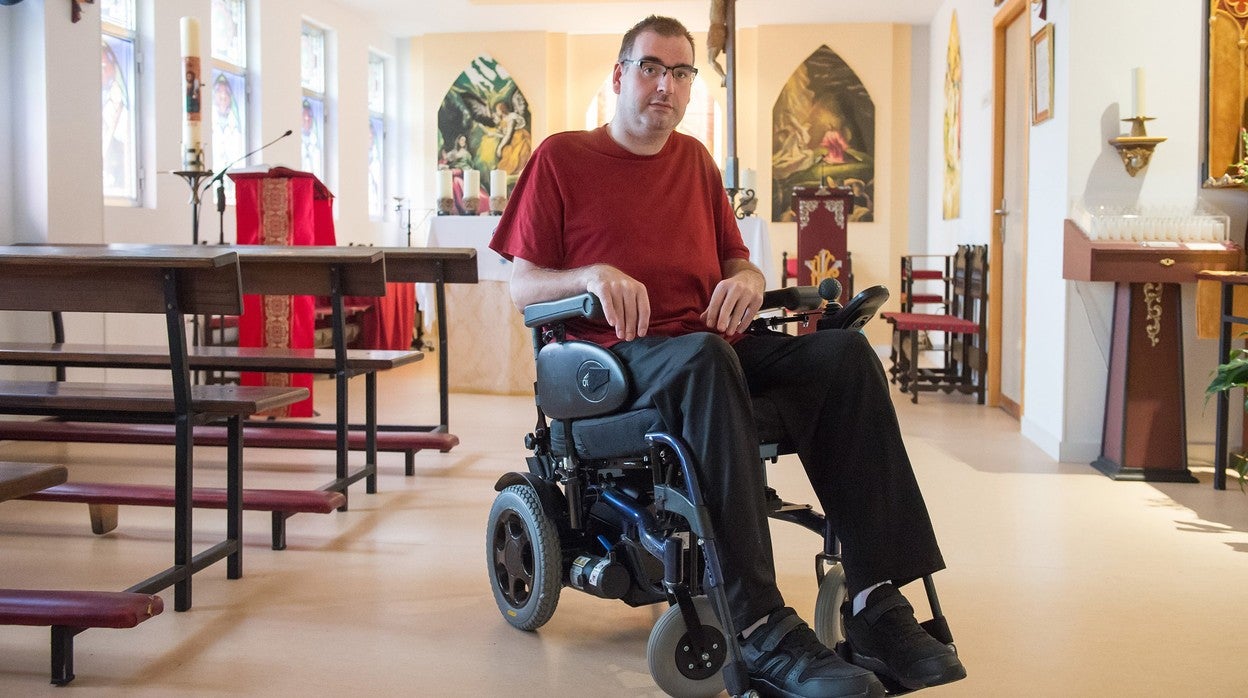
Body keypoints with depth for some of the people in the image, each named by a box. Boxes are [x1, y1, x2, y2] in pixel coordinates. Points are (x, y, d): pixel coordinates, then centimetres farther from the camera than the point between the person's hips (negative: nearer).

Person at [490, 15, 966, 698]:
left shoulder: (695, 160, 22)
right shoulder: (561, 157, 8)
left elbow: (736, 260, 24)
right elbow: (521, 287, 4)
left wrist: (747, 278, -2)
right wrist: (593, 275, -16)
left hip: (712, 346, 5)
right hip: (617, 356, -5)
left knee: (844, 350, -22)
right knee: (706, 358, -40)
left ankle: (877, 604, -29)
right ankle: (761, 631, -44)